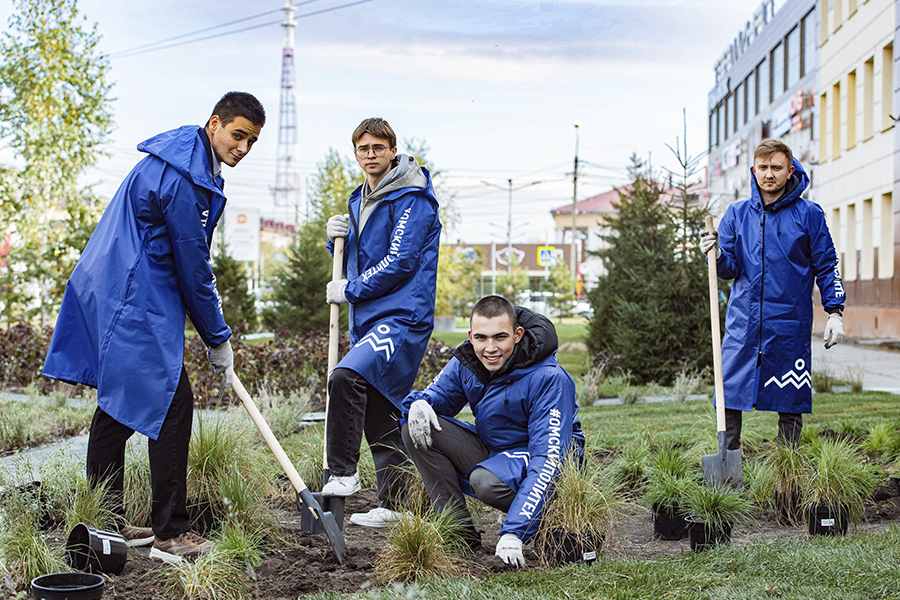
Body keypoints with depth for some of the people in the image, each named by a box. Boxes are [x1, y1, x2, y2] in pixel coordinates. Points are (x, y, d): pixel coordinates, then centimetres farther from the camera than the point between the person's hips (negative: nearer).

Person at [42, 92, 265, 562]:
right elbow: (192, 266, -15)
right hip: (137, 305, -12)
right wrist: (217, 339, -6)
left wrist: (208, 292, 14)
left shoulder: (192, 166, 14)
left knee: (119, 407, 15)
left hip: (113, 299, 12)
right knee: (171, 404, -11)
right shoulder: (181, 178, -19)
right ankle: (170, 532, -6)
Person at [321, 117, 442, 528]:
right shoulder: (359, 201, 19)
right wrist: (337, 239, 3)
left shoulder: (412, 199, -8)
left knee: (346, 377, -29)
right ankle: (391, 506, 16)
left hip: (403, 317, -9)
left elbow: (400, 262, -16)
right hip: (367, 321, 9)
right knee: (378, 417, 9)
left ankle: (343, 473, -19)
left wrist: (350, 290, -9)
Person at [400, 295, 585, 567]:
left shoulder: (549, 379, -26)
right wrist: (419, 403, -21)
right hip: (491, 451, 6)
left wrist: (513, 531, -39)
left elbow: (547, 460, -31)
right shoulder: (466, 361, -8)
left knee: (486, 481, -37)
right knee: (417, 429, -13)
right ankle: (461, 532, -10)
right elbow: (437, 394, 8)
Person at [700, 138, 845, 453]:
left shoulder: (809, 214, 3)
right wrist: (718, 257, -16)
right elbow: (730, 269, 6)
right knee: (729, 398, -1)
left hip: (790, 324, -1)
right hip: (743, 323, 2)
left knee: (790, 405, 5)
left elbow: (827, 267, 7)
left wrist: (834, 312, -1)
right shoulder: (737, 213, 8)